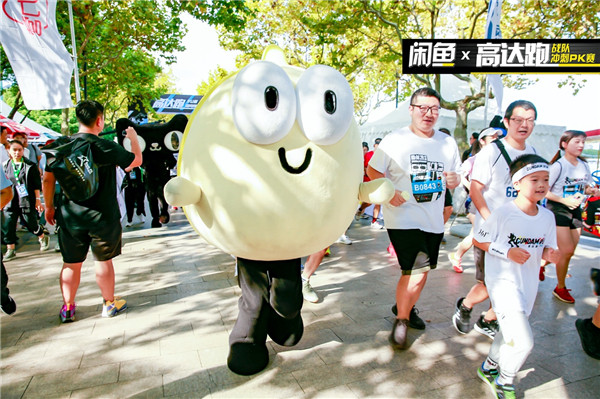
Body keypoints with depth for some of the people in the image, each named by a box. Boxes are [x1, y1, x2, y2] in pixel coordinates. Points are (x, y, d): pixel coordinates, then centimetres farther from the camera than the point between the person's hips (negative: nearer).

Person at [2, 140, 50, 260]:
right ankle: (10, 250, 13)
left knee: (31, 223, 4)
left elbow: (37, 185, -2)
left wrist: (38, 199, -4)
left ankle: (43, 238, 32)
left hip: (27, 200, -3)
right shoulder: (6, 166, 7)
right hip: (10, 201, 4)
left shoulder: (30, 166, -4)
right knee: (7, 225, 0)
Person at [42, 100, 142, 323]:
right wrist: (133, 137, 17)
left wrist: (49, 207, 17)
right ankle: (110, 304, 24)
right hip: (102, 216, -3)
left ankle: (67, 308, 22)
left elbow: (47, 179, 4)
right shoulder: (106, 147, -12)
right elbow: (137, 161, 1)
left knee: (71, 263, 13)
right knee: (103, 260, 10)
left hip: (69, 216, 4)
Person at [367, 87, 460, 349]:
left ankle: (407, 307, 44)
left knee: (420, 271, 17)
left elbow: (454, 178, 17)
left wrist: (453, 180, -7)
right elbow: (372, 169, -4)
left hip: (433, 221, 6)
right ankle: (401, 321, 12)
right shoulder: (394, 140, -7)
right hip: (403, 218, -6)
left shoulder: (447, 143, 9)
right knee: (416, 273, -12)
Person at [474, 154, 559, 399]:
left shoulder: (547, 217, 0)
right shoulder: (503, 213, -17)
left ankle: (489, 368, 47)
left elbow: (546, 248, 9)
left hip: (528, 284, 7)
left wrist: (549, 254, -14)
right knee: (523, 342, -14)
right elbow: (478, 240, -10)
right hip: (503, 281, -7)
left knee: (509, 333, 22)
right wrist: (507, 252, -21)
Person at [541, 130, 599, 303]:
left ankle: (542, 263, 33)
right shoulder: (558, 165, -13)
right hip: (558, 210, -7)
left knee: (569, 252, 6)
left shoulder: (584, 165, 6)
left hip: (575, 210, 7)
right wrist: (564, 200, -22)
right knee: (567, 251, -9)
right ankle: (560, 288, 9)